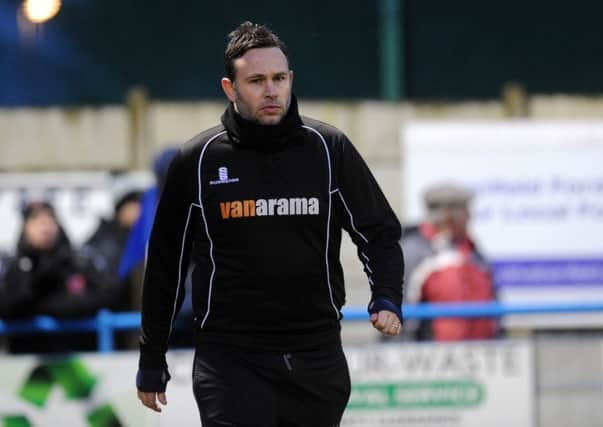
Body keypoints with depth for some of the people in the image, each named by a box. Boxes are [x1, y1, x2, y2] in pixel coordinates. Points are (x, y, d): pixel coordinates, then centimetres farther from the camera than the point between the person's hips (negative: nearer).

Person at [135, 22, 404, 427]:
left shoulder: (328, 149, 2)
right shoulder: (197, 161, 0)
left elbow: (379, 230, 8)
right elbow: (165, 263, 8)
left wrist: (387, 300, -10)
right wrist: (151, 362, 11)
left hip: (317, 357, 2)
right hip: (230, 358, -2)